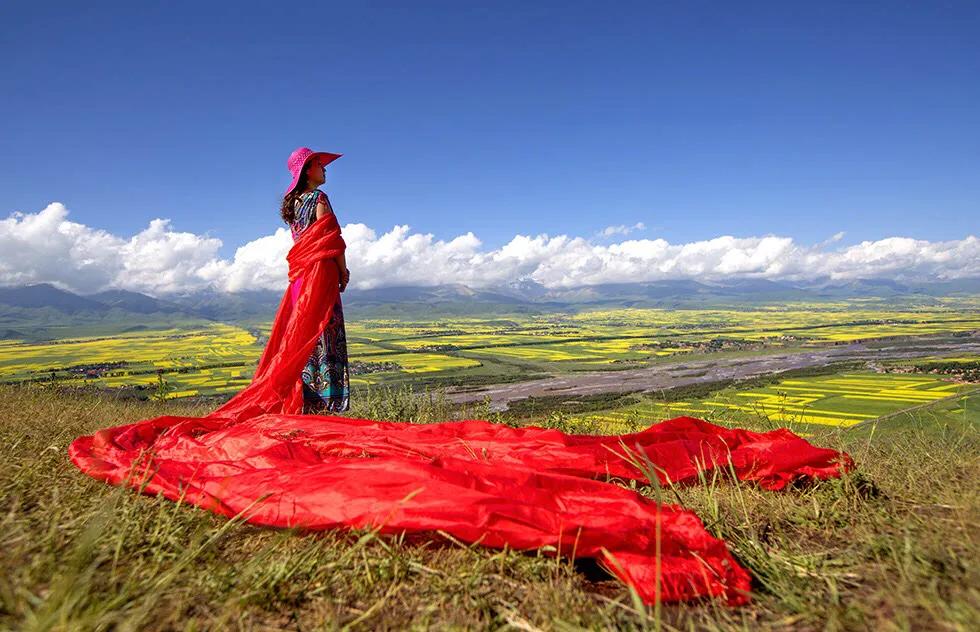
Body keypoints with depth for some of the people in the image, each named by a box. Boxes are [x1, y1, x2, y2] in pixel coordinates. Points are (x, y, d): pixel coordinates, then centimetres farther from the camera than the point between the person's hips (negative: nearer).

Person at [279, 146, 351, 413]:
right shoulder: (318, 198, -7)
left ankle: (303, 402, 15)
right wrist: (343, 271, -2)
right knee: (324, 339, -6)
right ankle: (322, 403, -5)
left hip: (299, 273, 8)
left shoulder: (293, 202, 17)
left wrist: (338, 269, 11)